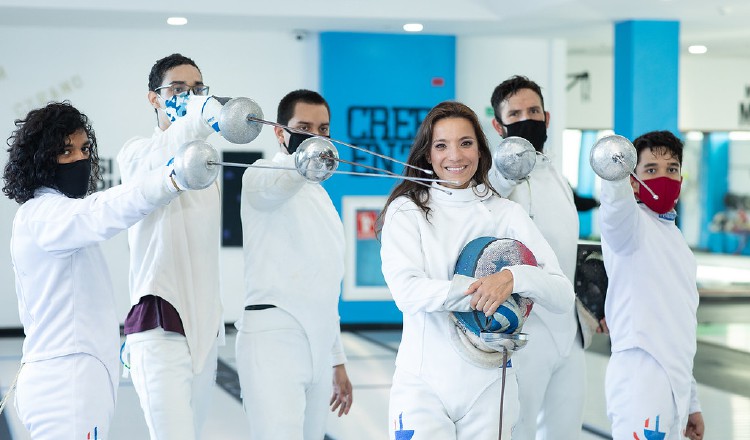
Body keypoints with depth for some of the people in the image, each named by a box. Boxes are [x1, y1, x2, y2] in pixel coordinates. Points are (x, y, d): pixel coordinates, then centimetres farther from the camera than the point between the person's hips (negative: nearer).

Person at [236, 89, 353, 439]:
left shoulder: (320, 198, 22)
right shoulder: (262, 177, -3)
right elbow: (277, 183, -31)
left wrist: (337, 361, 24)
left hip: (318, 344, 8)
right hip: (272, 336, -8)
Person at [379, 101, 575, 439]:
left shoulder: (507, 214, 7)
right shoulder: (406, 210, 3)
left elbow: (563, 297, -1)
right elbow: (406, 290, -13)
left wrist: (514, 277, -21)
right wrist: (484, 291, -22)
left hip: (488, 384, 2)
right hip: (424, 382, -2)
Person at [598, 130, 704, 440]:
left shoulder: (675, 239, 22)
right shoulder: (632, 224, -2)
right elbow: (616, 208, -29)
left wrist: (690, 404, 25)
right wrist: (615, 174, -52)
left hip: (675, 382, 8)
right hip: (641, 376, -8)